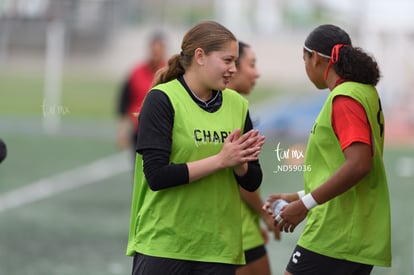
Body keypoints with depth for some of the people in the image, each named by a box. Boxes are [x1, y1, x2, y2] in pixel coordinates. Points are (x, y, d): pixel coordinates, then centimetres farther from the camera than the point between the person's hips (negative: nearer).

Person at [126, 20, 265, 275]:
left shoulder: (237, 105, 8)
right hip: (162, 244, -5)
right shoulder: (162, 99, -7)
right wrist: (221, 159, -17)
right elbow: (156, 174, -16)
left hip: (218, 246, 5)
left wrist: (239, 163, -12)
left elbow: (253, 181, 10)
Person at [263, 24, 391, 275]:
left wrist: (306, 204, -19)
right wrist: (302, 196, 24)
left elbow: (359, 164, -24)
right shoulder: (365, 92, 16)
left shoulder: (345, 99, -13)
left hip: (335, 237, -9)